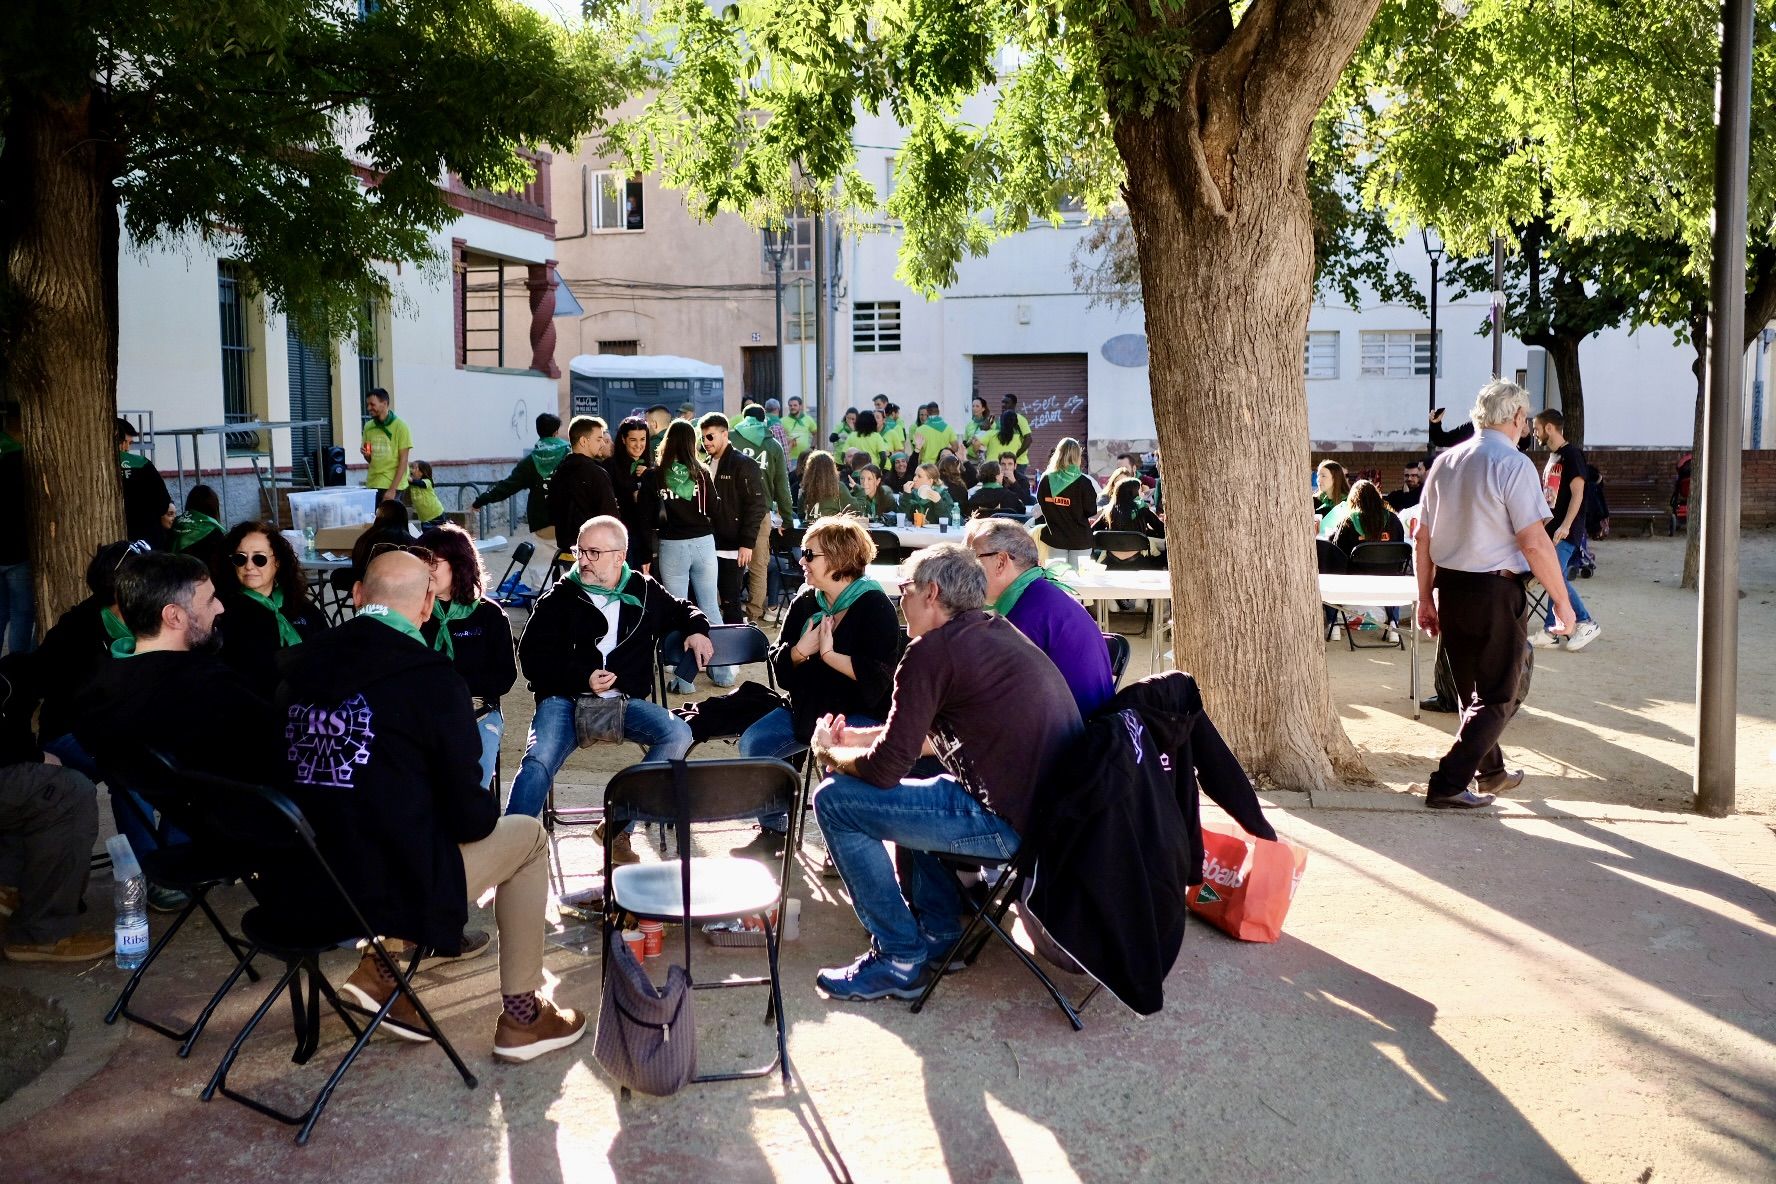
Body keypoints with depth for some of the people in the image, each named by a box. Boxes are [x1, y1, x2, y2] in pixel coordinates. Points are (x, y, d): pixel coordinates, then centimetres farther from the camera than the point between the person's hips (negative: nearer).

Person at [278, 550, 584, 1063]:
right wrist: (488, 810, 12)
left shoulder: (299, 665, 2)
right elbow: (466, 814, -12)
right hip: (394, 887, -6)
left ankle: (378, 968, 19)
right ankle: (521, 1017, 21)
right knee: (528, 836, 16)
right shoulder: (430, 676, -15)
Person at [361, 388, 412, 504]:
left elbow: (403, 460, -8)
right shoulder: (368, 427, 9)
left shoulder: (400, 426, -6)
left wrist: (392, 489, -15)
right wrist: (366, 455, -5)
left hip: (392, 485, -5)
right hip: (372, 485, 5)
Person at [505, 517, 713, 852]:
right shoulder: (559, 598, 4)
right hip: (565, 698, -2)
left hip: (625, 700, 2)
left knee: (678, 734, -23)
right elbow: (532, 656, 0)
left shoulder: (644, 591, 12)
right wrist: (583, 678, -13)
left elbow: (681, 610, 33)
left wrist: (696, 629, 9)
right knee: (539, 761, -30)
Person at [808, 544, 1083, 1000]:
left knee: (835, 800, -2)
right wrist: (854, 737, 23)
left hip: (1012, 823, -10)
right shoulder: (998, 632, 15)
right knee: (905, 792, 30)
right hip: (1055, 803, 10)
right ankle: (938, 933, 29)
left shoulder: (933, 650, -13)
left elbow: (886, 767, -11)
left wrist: (828, 753, 9)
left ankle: (900, 959, 5)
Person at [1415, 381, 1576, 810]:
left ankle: (1491, 772, 38)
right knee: (1497, 698, 4)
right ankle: (1448, 785, -2)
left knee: (1471, 689, 21)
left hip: (1448, 588, 7)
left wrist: (1426, 597, 14)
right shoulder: (1513, 465, -13)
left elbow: (1423, 536, 8)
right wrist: (1562, 600, -8)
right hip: (1494, 592, -7)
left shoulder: (1445, 462, 6)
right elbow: (1534, 543, -17)